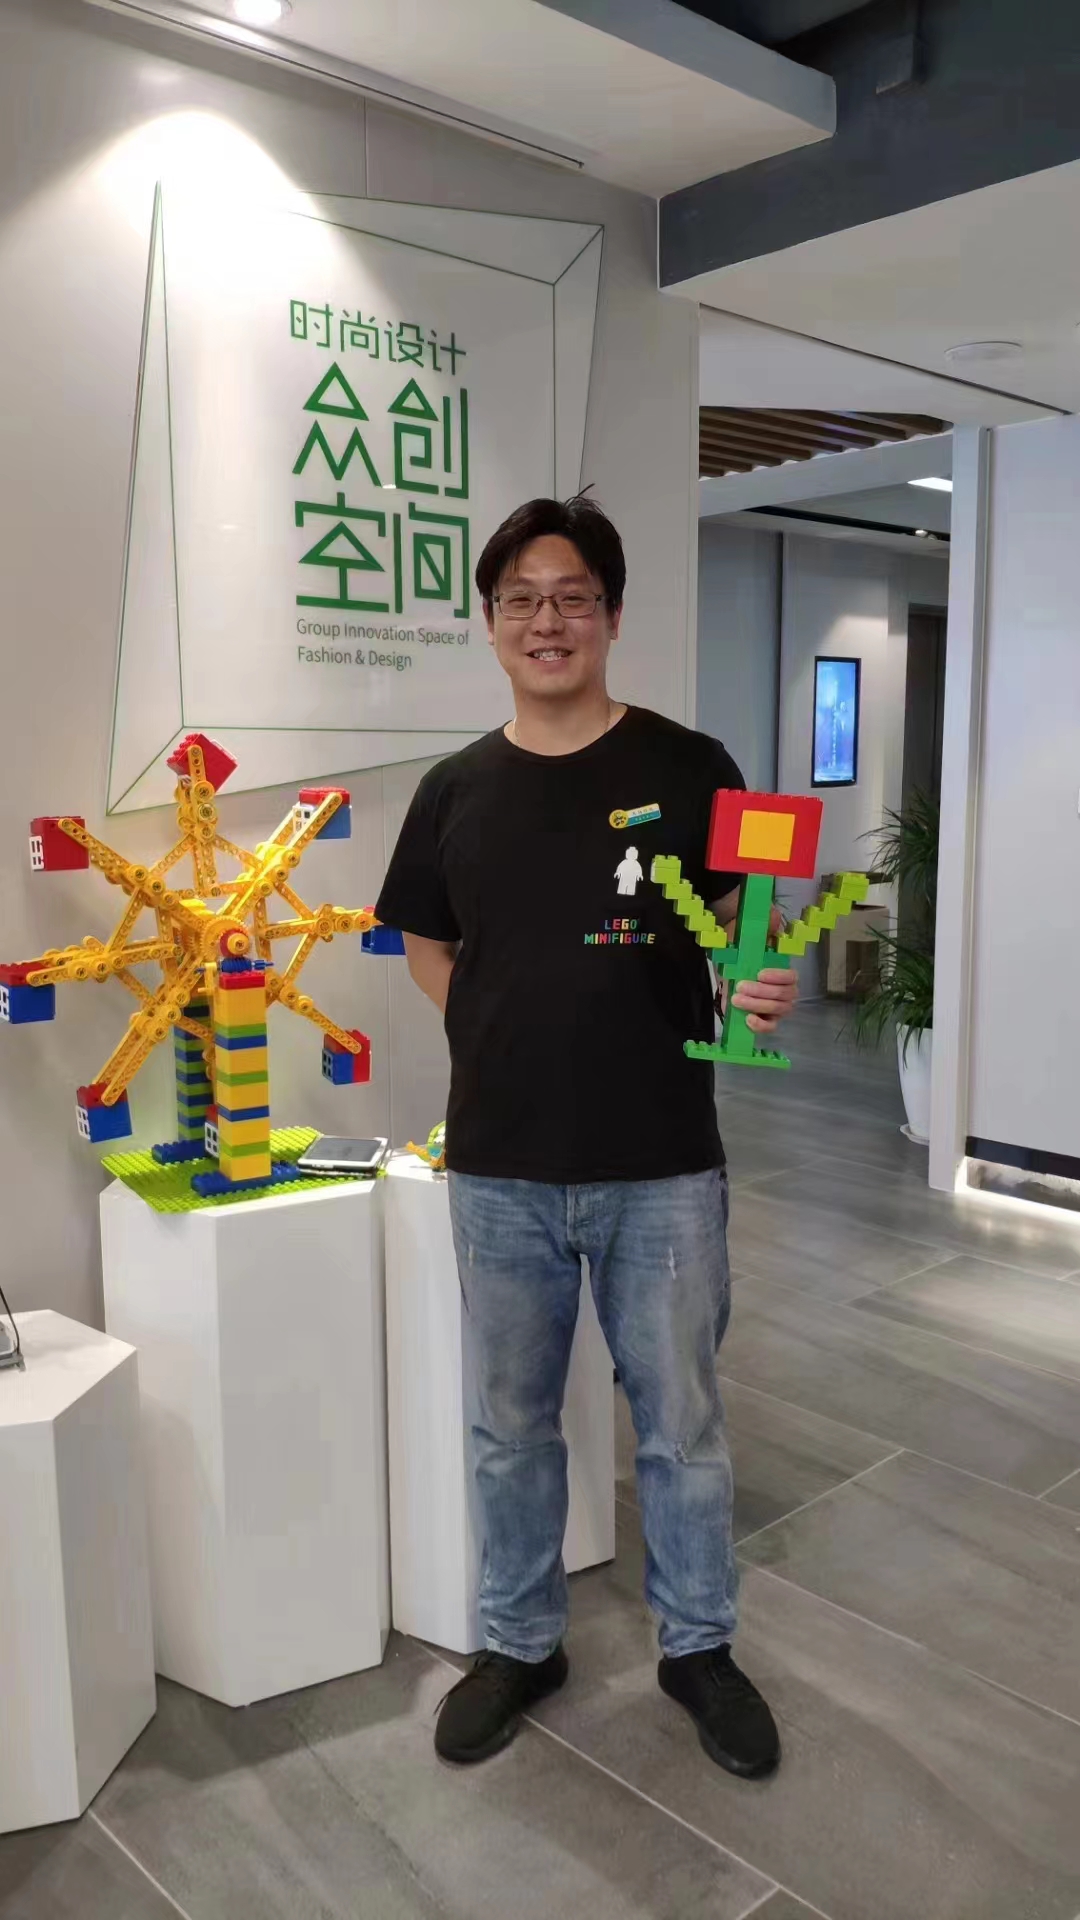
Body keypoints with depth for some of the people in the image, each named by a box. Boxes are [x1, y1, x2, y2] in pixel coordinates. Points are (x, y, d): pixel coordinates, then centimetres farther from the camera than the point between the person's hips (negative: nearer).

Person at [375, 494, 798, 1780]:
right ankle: (519, 1642, 38)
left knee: (680, 1424, 13)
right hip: (499, 1170, 3)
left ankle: (697, 1647, 36)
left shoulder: (688, 770, -5)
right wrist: (499, 1039, 4)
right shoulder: (455, 791, 4)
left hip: (661, 1167, -2)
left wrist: (757, 996, -22)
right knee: (511, 1427, 16)